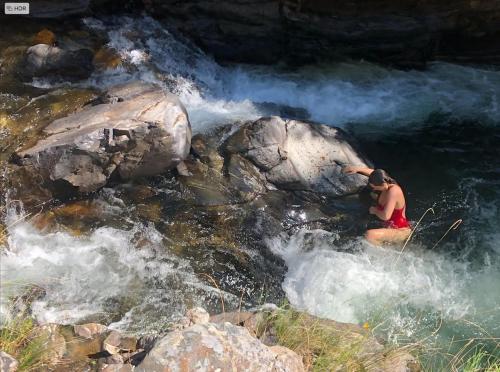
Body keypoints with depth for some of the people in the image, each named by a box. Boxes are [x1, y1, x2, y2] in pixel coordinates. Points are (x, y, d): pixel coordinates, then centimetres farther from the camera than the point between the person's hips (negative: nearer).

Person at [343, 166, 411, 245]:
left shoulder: (393, 191, -29)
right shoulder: (386, 183, -6)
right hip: (390, 227, 10)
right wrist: (358, 169, -1)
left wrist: (375, 211, -15)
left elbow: (385, 216, -35)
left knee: (369, 235, -31)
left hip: (401, 231, -10)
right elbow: (372, 172, 14)